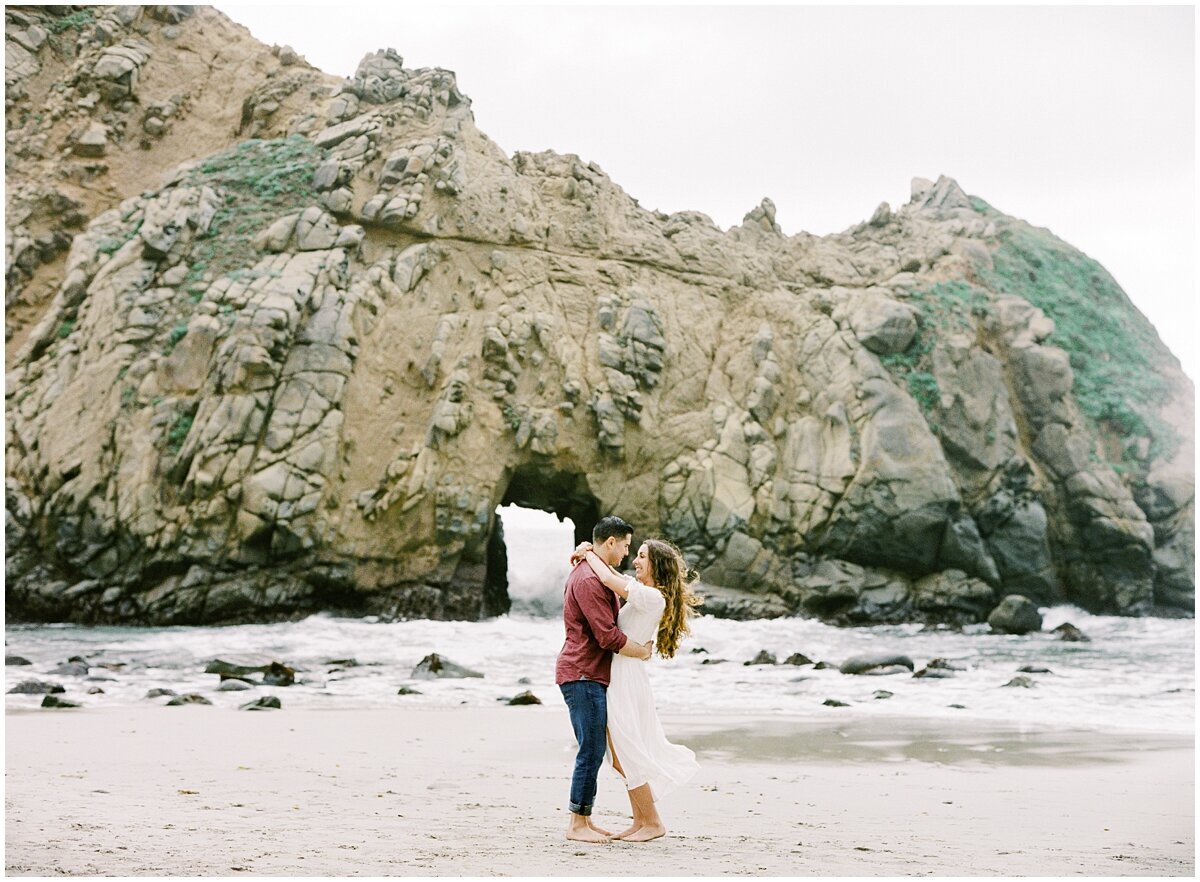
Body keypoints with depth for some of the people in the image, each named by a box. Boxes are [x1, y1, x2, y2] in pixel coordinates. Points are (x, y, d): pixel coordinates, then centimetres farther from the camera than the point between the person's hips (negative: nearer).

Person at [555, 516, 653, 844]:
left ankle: (584, 820, 18)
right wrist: (642, 652, -7)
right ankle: (577, 824, -2)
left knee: (593, 751, 12)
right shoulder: (588, 580, -18)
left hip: (590, 675, 11)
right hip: (583, 675, -11)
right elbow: (608, 636, -21)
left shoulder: (594, 575, 18)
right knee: (592, 750, -8)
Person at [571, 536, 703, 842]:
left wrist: (589, 554, -8)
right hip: (620, 676, 10)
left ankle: (653, 823, 5)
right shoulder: (638, 588, 11)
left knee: (626, 757, -3)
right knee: (623, 757, 13)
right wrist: (589, 551, 5)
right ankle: (640, 821, 20)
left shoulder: (653, 597, -16)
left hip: (626, 676, -10)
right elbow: (614, 573, 25)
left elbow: (610, 580, -24)